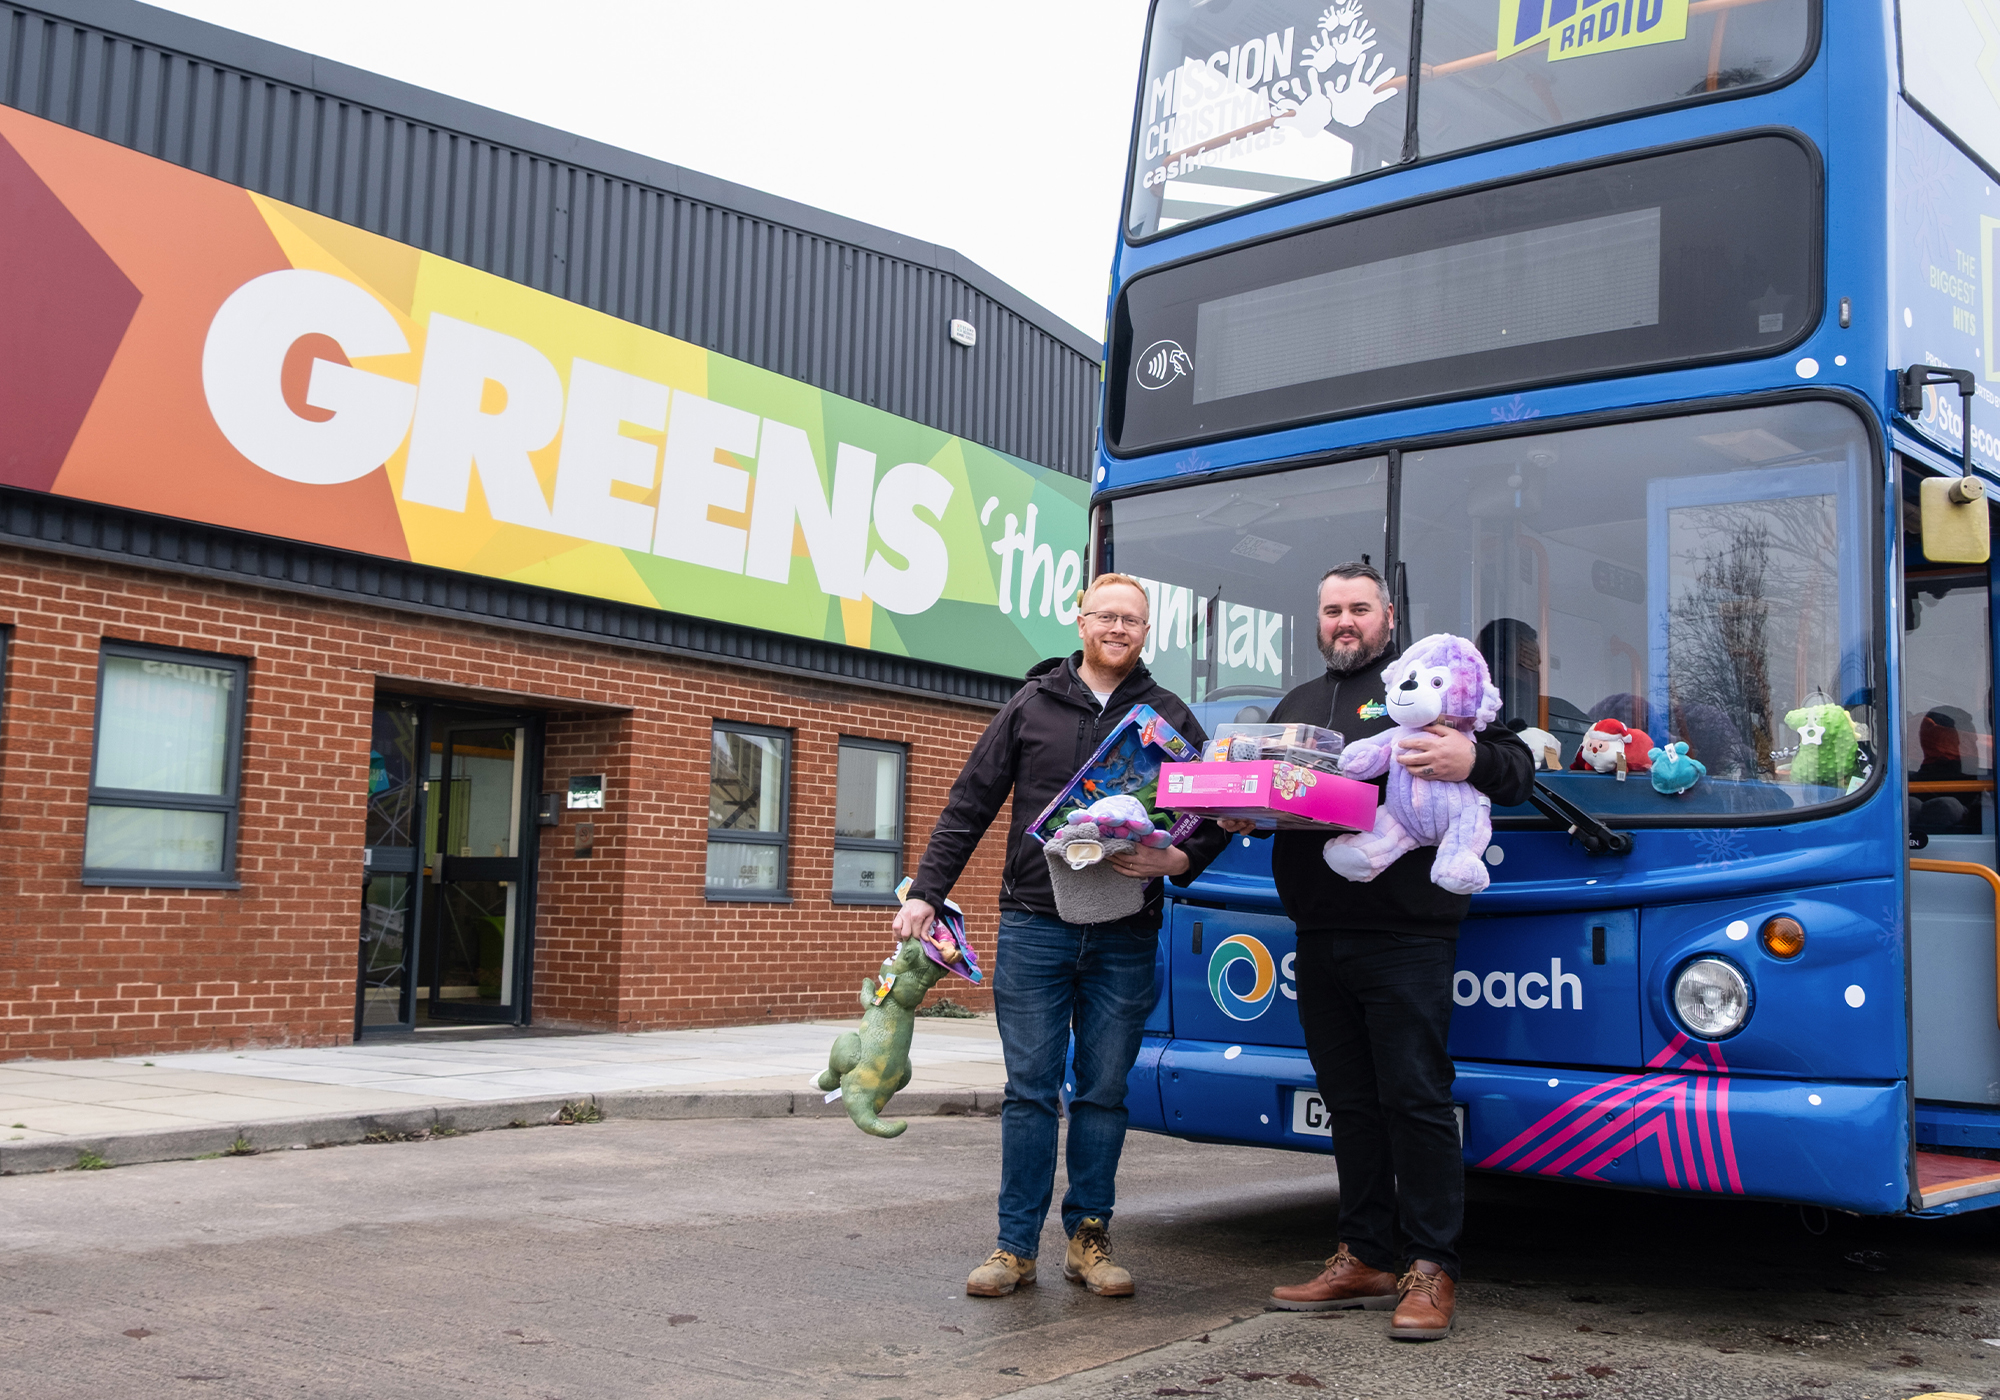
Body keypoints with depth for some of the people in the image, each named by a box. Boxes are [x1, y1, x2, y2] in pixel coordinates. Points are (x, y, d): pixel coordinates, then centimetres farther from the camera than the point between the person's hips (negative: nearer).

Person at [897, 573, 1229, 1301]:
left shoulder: (1169, 717, 8)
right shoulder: (1032, 705, 7)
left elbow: (1215, 817, 9)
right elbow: (969, 805, 8)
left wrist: (1179, 861, -12)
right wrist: (926, 892, 1)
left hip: (1124, 940, 1)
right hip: (1034, 928, 0)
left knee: (1104, 1093, 6)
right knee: (1030, 1091, 1)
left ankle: (1089, 1238, 17)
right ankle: (1016, 1245, 9)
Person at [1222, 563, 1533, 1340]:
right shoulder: (1295, 706, 22)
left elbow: (1518, 766, -1)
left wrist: (1471, 760, -23)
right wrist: (1238, 812, 2)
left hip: (1405, 936, -6)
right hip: (1319, 936, 6)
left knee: (1414, 1097, -4)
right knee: (1349, 1101, 11)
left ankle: (1430, 1268, 4)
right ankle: (1365, 1258, 20)